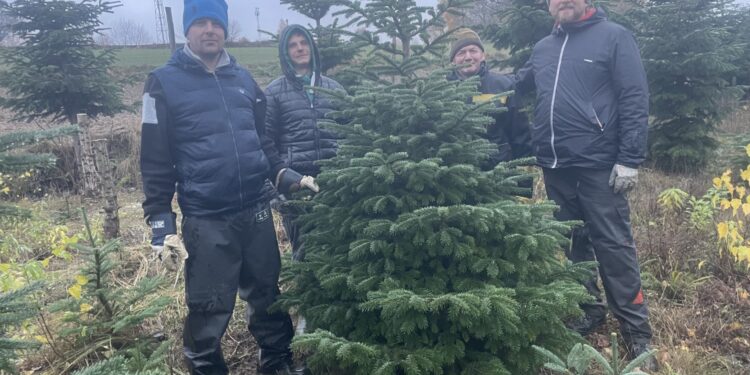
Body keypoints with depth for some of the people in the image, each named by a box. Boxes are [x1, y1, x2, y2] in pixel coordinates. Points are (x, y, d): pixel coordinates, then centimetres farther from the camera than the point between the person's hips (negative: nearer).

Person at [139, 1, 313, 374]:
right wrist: (161, 224, -8)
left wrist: (286, 176, 4)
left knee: (267, 295, 17)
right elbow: (155, 160, -4)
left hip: (256, 210, 4)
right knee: (209, 310, 6)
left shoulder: (243, 79, 11)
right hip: (206, 220, -4)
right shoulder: (165, 82, -2)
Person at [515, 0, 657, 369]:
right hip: (555, 166, 5)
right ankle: (588, 310, 28)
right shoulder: (542, 48, 14)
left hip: (599, 164, -5)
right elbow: (515, 87, 26)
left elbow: (635, 100, -7)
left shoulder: (613, 36, -2)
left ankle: (636, 329, 10)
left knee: (613, 244, -2)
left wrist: (630, 159, -14)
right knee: (571, 241, 13)